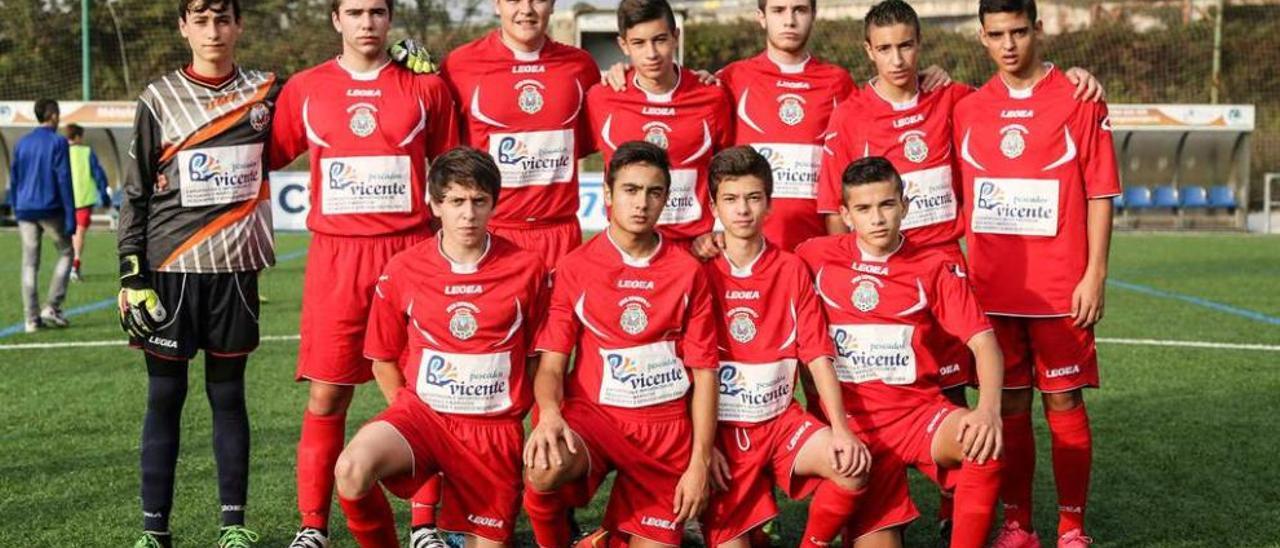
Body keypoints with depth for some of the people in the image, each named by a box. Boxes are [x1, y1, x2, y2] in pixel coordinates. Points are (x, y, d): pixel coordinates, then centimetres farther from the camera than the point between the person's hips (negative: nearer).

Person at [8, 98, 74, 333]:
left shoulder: (22, 143, 11)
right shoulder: (57, 142, -5)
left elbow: (13, 180, 14)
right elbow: (64, 180, -9)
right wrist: (70, 216, -8)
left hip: (25, 211, 5)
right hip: (51, 209, -5)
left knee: (30, 263, 5)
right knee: (65, 253, 11)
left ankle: (31, 318, 3)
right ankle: (51, 307, 1)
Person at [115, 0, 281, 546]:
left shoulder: (266, 91, 7)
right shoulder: (159, 98, 3)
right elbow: (135, 192, 4)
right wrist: (131, 274, -3)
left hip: (234, 267, 1)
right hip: (169, 267, -1)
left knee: (227, 393, 7)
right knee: (165, 395, 3)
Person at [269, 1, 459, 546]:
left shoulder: (426, 87, 7)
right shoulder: (303, 88, 8)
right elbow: (269, 158, 15)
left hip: (412, 252, 0)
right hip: (335, 255, 0)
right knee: (326, 395, 2)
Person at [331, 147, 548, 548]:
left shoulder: (527, 269, -4)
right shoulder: (402, 270, -3)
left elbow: (538, 353, 7)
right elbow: (382, 360, 9)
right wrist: (406, 419, 4)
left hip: (495, 427, 0)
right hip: (422, 411, 0)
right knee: (352, 470, -30)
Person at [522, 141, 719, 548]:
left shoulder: (688, 271, 1)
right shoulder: (574, 268, -1)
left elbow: (703, 371, 2)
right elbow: (551, 364, -3)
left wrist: (700, 461, -4)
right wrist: (549, 413, -26)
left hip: (667, 428, 2)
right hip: (593, 413, -2)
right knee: (544, 467, -34)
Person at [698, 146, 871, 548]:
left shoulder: (792, 270, 2)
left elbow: (818, 356, -2)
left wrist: (841, 429, -14)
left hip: (781, 418, 2)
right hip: (721, 426, -2)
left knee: (853, 468, -23)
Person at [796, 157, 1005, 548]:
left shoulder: (936, 267, 0)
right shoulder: (815, 258, 1)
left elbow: (983, 342, -8)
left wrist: (988, 409, -23)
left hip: (917, 410, 1)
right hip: (851, 418, 0)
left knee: (985, 442, -31)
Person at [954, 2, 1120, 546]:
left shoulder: (1079, 101, -1)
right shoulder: (967, 110, 8)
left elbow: (1099, 194, -3)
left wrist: (1095, 274, -8)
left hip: (1060, 289, -3)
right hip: (990, 290, 3)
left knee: (1064, 403, 2)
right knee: (1010, 406, 8)